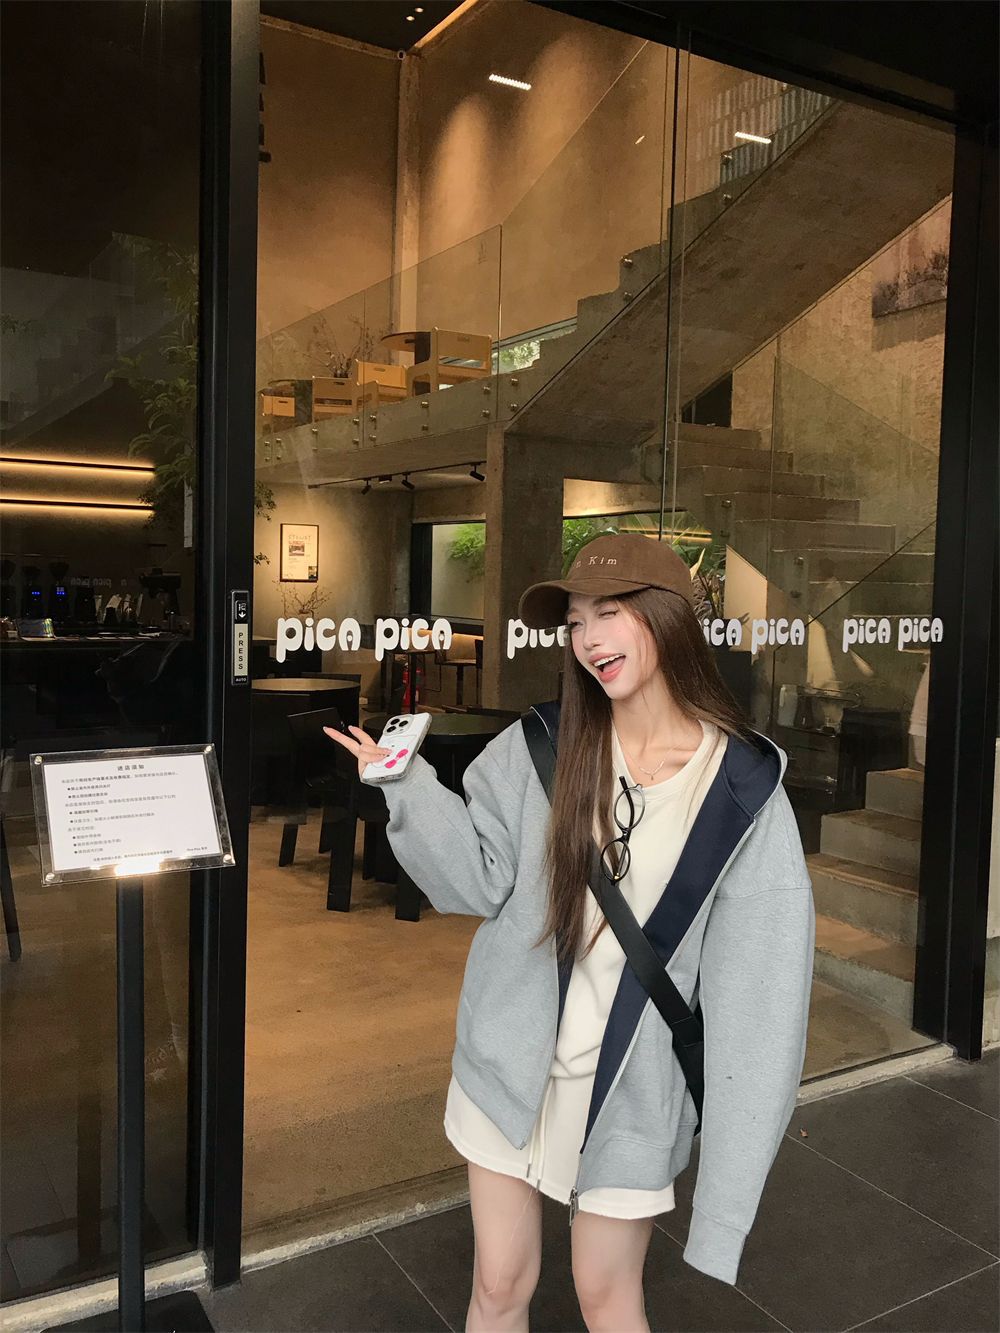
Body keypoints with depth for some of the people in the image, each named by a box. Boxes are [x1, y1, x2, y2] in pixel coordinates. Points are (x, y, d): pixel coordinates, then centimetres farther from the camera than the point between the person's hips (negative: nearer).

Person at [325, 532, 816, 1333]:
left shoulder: (742, 785, -11)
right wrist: (410, 790, -21)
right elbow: (480, 880, -7)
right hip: (513, 1060, 2)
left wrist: (736, 1140, -10)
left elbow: (757, 973, -9)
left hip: (629, 1084, -1)